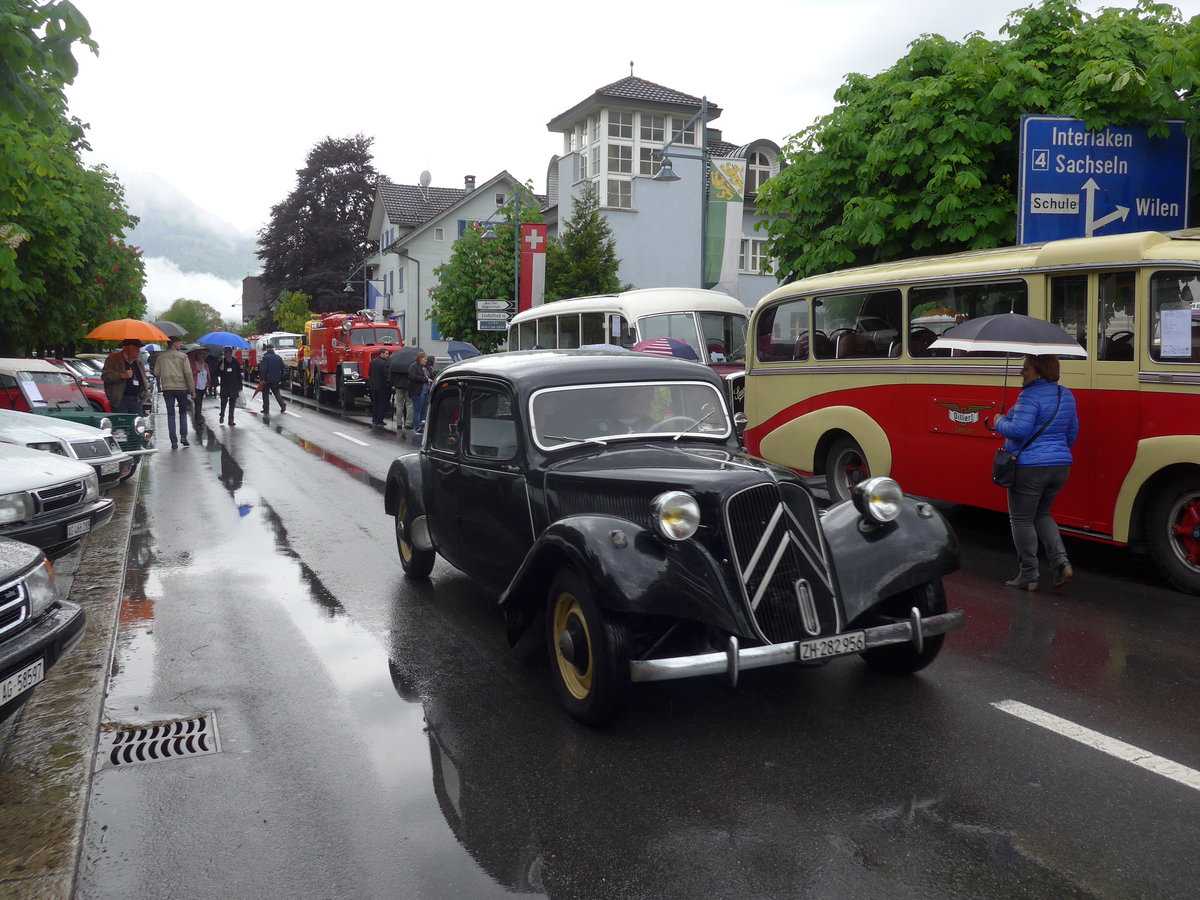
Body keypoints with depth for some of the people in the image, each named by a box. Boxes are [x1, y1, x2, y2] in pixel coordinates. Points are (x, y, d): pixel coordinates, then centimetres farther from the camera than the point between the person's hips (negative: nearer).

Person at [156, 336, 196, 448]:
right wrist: (192, 390, -3)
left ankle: (173, 441, 0)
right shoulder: (182, 356, -3)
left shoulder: (161, 357, 6)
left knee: (171, 414, 5)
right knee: (183, 412, 14)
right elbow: (188, 373, -7)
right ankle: (183, 436, 1)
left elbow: (157, 372, 5)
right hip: (181, 387, -2)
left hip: (167, 389, 2)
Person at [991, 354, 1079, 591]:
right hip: (1060, 466, 8)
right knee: (1041, 514, 24)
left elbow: (1019, 430, -24)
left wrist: (999, 422, -5)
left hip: (1029, 467, -8)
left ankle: (1029, 576, 10)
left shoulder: (1031, 396, -17)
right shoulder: (1066, 396, 10)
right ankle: (1061, 561, 7)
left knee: (1021, 520, 5)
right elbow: (1072, 433, 18)